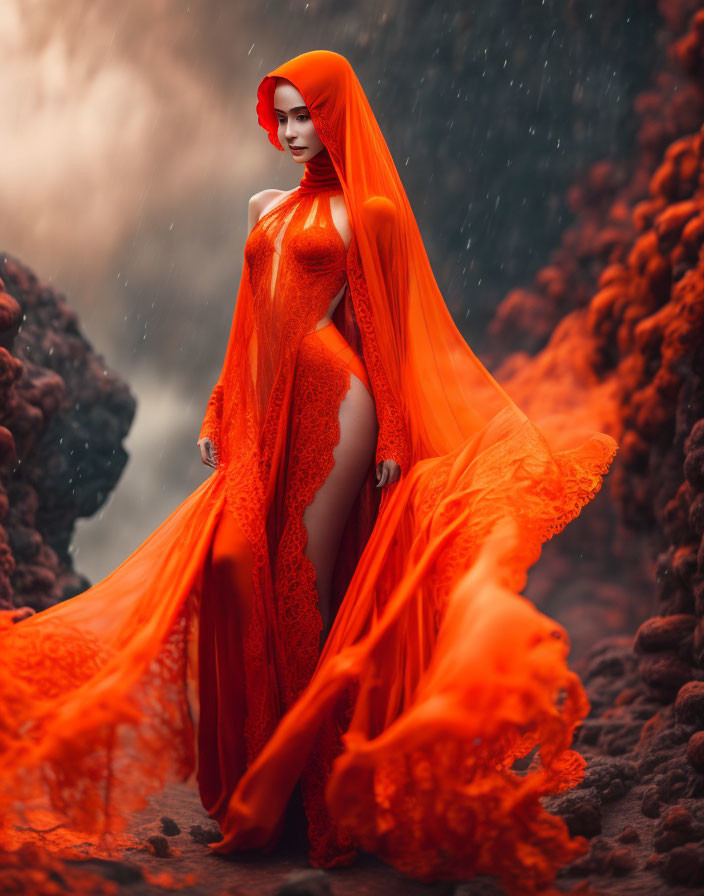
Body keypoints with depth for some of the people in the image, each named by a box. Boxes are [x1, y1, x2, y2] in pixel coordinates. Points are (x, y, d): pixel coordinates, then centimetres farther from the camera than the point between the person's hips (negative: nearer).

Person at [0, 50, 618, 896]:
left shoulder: (368, 212, 2)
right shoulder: (267, 209, 19)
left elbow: (388, 332, -1)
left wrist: (393, 440, -7)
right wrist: (219, 414, 16)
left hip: (333, 403, -6)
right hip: (270, 413, 6)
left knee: (307, 586, -6)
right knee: (234, 564, -4)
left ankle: (309, 777, 6)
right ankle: (257, 763, 7)